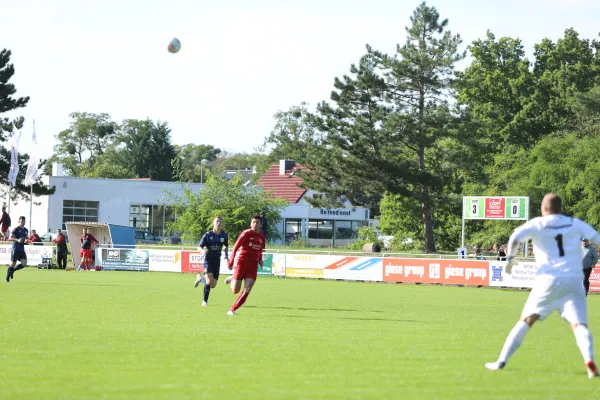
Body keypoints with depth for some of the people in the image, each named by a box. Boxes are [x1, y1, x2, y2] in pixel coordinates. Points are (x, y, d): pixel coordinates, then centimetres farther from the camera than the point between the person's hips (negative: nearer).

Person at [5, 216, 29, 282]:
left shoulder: (26, 230, 12)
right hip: (15, 249, -6)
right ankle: (7, 278, 12)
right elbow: (10, 238, -14)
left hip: (22, 249, 6)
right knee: (13, 264, -3)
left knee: (24, 264, -7)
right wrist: (17, 240, -29)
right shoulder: (16, 229, -8)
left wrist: (26, 241, 4)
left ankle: (12, 270, 16)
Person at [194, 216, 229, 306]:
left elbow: (226, 246, 19)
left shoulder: (224, 235, 1)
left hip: (217, 261, 4)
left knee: (213, 285, 5)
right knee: (209, 280, -21)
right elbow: (199, 246, -4)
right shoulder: (208, 235, -9)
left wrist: (226, 255, 2)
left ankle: (200, 278, 36)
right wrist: (202, 250, -27)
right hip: (208, 259, -4)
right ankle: (205, 301, -5)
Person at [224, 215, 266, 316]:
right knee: (235, 291, -2)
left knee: (247, 290, -11)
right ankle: (232, 280, 33)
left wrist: (260, 260, 2)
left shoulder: (262, 238, 9)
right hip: (242, 263, -4)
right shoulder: (246, 234, -7)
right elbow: (235, 247, -8)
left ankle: (232, 310, -3)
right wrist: (231, 262, -15)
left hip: (253, 266, 4)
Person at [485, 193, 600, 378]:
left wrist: (510, 258, 3)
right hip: (573, 281, 0)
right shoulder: (575, 224, 10)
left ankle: (501, 361, 8)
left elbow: (515, 237, -10)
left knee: (526, 321, 11)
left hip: (548, 280, 0)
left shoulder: (537, 224, 4)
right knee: (579, 324, -8)